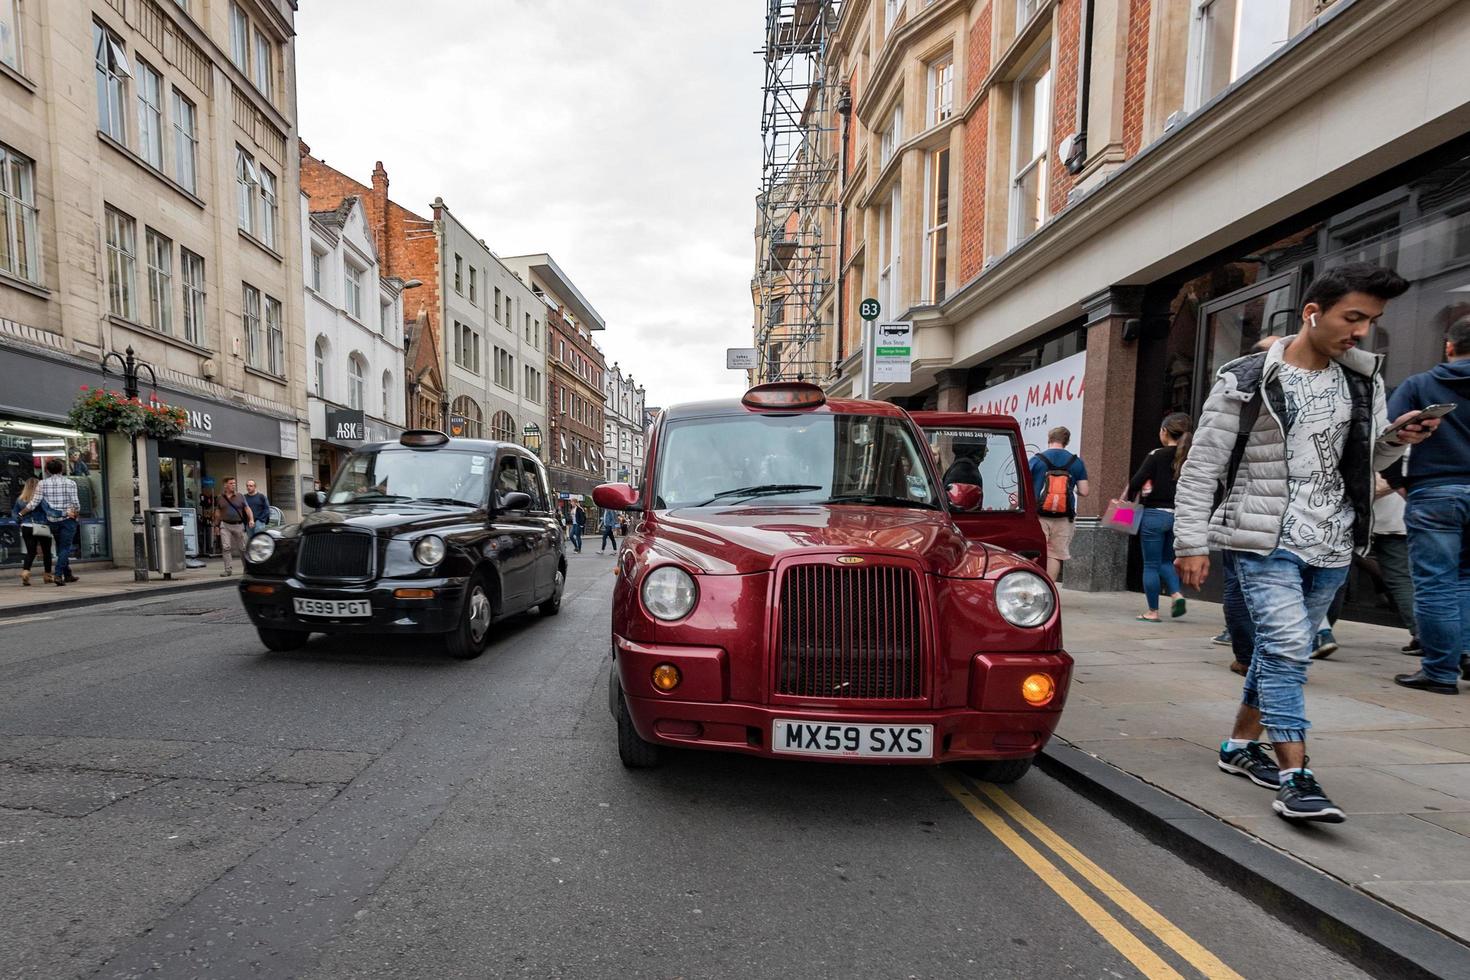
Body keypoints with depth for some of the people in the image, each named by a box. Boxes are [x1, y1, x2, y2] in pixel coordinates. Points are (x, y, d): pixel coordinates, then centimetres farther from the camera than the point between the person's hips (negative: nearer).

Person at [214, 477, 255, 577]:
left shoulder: (240, 496, 3)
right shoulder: (220, 497, 5)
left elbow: (247, 508, 1)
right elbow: (218, 512, 13)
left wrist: (251, 519, -13)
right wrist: (216, 525, 12)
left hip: (239, 525, 0)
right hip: (225, 525, 0)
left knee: (243, 548, 6)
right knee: (226, 547, -7)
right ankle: (228, 570, -3)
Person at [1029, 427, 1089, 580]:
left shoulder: (1037, 459, -2)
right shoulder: (1076, 461, 3)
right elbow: (1084, 491, 0)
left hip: (1039, 516, -1)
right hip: (1063, 518, 1)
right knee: (1055, 555, 9)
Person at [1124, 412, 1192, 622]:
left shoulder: (1157, 456, -10)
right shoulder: (1190, 459, 4)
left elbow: (1136, 482, -14)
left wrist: (1128, 498, 3)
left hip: (1155, 514, -5)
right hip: (1180, 516, 5)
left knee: (1151, 565, 4)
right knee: (1166, 561, 22)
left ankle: (1153, 612, 8)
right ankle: (1176, 593, 1)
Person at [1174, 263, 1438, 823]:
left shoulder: (1363, 382, 9)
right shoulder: (1246, 381, -7)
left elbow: (1362, 465, 19)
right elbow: (1200, 469, -9)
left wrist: (1397, 440, -3)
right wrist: (1191, 543, -14)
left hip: (1331, 545, 6)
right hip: (1266, 540, -6)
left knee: (1282, 650, 13)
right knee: (1287, 649, -12)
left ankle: (1240, 746, 27)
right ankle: (1295, 781, -7)